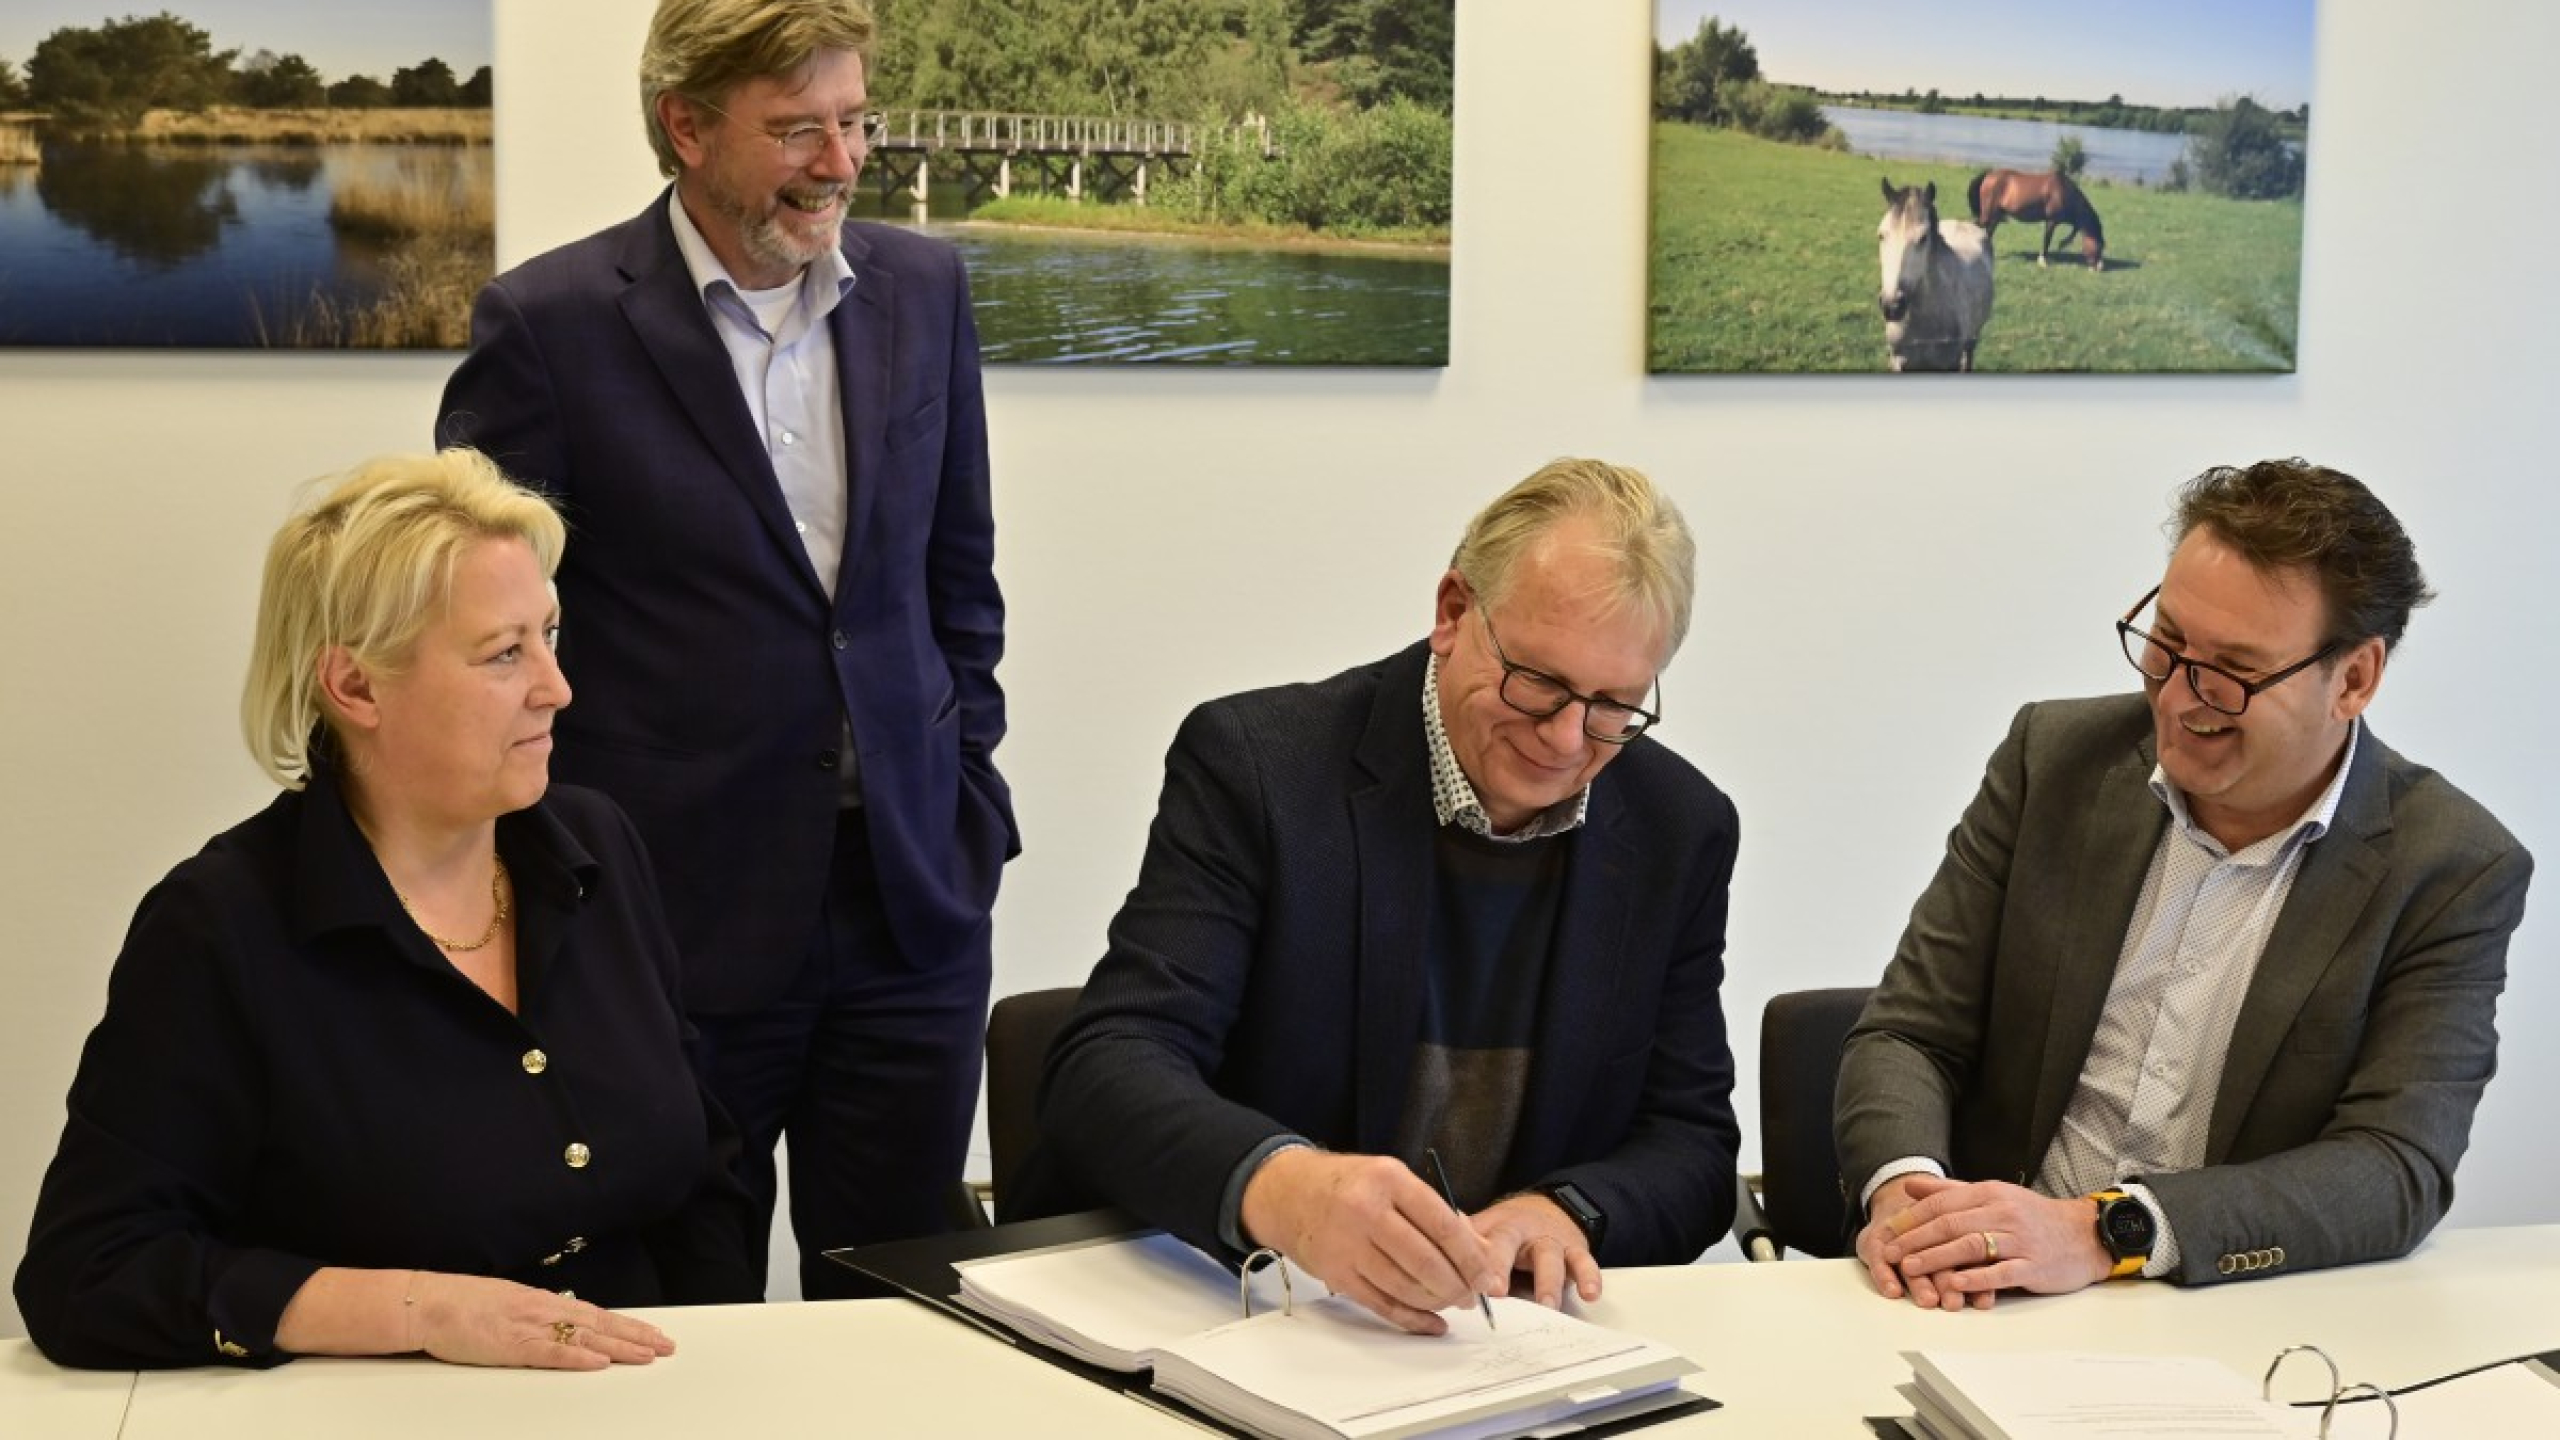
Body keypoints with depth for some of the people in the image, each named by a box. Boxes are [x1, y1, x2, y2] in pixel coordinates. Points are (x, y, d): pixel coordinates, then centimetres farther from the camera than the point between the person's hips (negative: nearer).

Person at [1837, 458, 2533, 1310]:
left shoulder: (2455, 872, -5)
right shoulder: (2056, 757, 3)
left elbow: (2396, 1169, -13)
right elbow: (1909, 1031, 2)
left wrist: (2106, 1229, -27)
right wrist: (1904, 1188, -21)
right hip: (1993, 1303, 0)